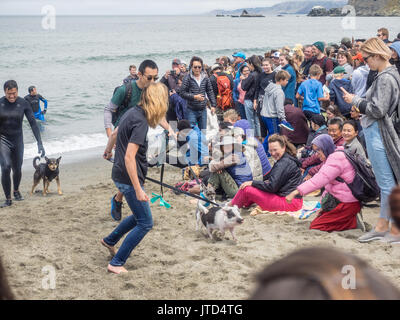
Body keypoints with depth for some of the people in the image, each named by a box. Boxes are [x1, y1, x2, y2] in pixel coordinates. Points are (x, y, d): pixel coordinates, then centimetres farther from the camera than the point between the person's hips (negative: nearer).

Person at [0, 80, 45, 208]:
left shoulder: (23, 104, -9)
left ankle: (16, 191, 42)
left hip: (17, 140, 2)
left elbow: (33, 123, -9)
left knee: (17, 169, 12)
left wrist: (40, 143, -14)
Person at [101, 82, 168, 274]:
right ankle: (116, 264, 2)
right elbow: (129, 157, -27)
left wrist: (108, 151, 47)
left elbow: (115, 132, 26)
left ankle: (110, 241, 38)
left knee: (140, 215, 24)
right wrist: (138, 190, -26)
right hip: (129, 178, -10)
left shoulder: (133, 112, 7)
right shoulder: (141, 121, -22)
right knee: (145, 223, -1)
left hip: (120, 174, 10)